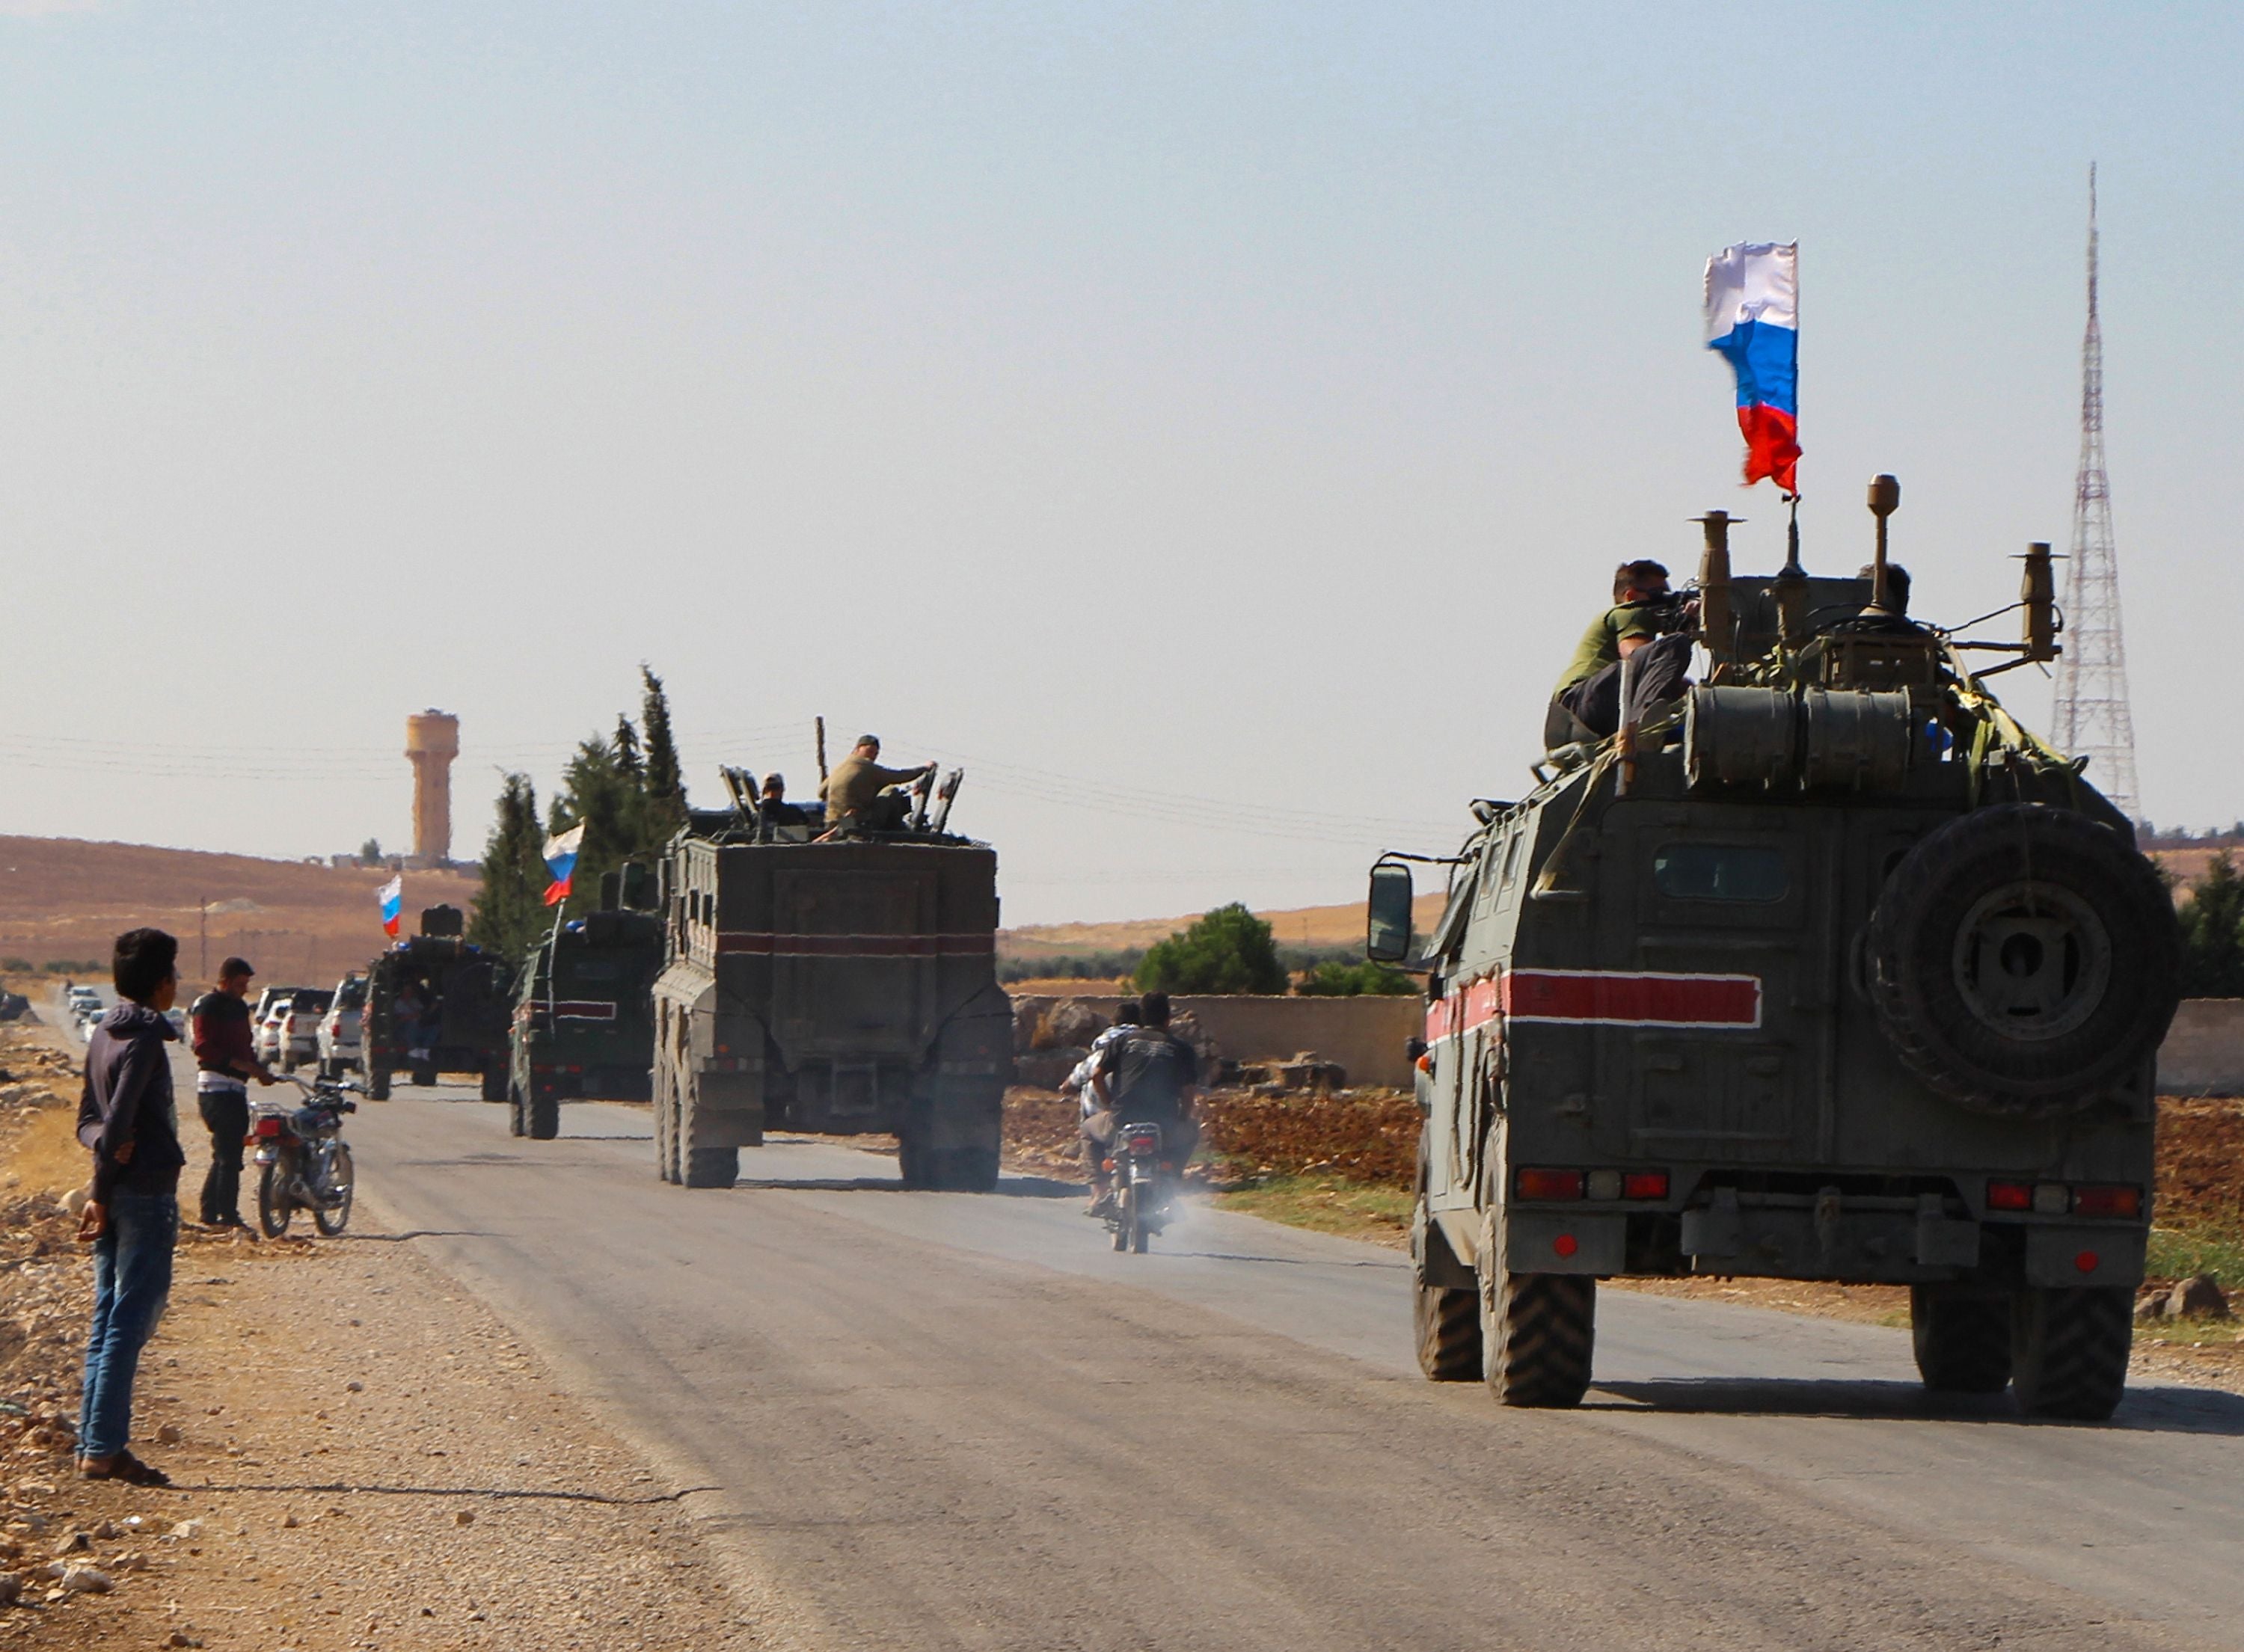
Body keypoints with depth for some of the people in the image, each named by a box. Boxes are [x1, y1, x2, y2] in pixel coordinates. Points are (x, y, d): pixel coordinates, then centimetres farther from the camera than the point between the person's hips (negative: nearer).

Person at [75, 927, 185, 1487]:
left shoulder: (103, 1036, 14)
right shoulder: (145, 1041, -14)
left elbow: (89, 1120, 15)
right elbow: (117, 1120, -19)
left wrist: (106, 1142, -5)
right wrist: (102, 1194, -12)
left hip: (116, 1195, 9)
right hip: (147, 1193, -9)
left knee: (109, 1321, 11)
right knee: (131, 1320, -7)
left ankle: (94, 1444, 12)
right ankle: (103, 1448, -8)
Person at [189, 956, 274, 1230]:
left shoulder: (239, 1007, 19)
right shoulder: (208, 1006, -9)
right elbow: (204, 1048, -17)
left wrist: (260, 1069, 10)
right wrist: (242, 1064, -23)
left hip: (236, 1087, 9)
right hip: (216, 1086, -9)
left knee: (226, 1154, 11)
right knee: (228, 1155, -12)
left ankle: (210, 1213, 17)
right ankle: (228, 1215, -12)